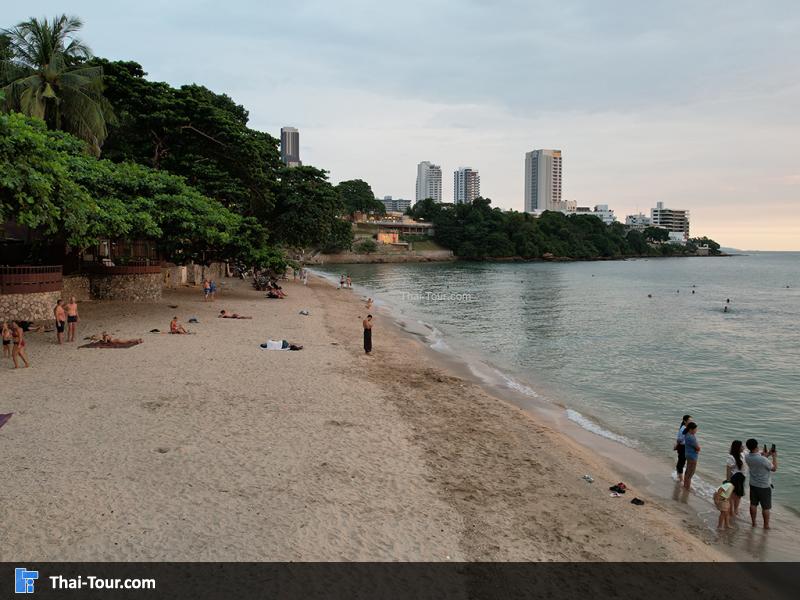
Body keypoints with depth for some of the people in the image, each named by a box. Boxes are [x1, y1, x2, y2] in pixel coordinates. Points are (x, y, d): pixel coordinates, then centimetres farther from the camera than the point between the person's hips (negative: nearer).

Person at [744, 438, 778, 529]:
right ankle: (766, 525, 23)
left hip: (753, 485, 6)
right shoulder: (763, 459, -30)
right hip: (764, 486, -5)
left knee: (753, 504, 18)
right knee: (766, 507, 11)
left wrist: (766, 455, 6)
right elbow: (774, 468, -13)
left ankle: (753, 522, 30)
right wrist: (774, 457, -3)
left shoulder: (747, 457, -10)